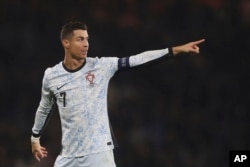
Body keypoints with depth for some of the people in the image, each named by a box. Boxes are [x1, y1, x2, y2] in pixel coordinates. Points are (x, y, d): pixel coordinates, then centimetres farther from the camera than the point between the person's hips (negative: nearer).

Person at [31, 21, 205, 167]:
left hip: (99, 153, -2)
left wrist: (176, 50, -19)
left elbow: (137, 59, -11)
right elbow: (44, 108, 18)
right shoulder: (51, 76, 2)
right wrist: (35, 138, 29)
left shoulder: (102, 66, -4)